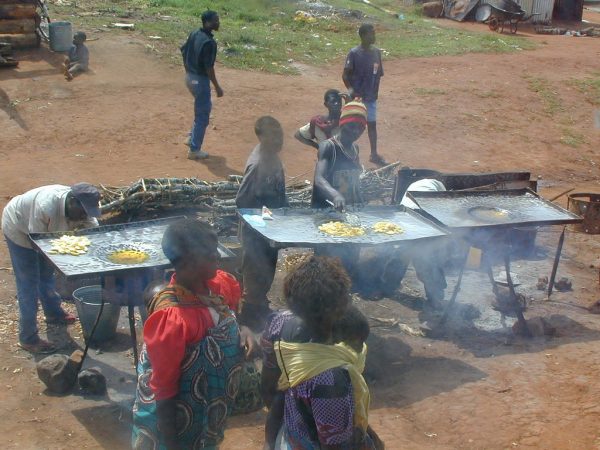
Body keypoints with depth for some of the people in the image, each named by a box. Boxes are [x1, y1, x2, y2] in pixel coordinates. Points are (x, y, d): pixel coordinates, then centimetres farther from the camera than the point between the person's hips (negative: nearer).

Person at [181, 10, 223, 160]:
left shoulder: (194, 34, 3)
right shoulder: (209, 42, -24)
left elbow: (183, 51, 12)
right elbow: (209, 67, -23)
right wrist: (217, 87, -15)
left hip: (189, 76, 9)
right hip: (200, 80, -9)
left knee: (205, 106, 27)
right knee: (202, 115, 4)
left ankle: (192, 138, 29)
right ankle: (194, 150, 11)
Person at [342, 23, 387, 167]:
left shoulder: (377, 52, 1)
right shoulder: (354, 53, -15)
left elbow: (378, 74, 9)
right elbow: (345, 75, -13)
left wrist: (375, 93, 7)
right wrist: (350, 90, -24)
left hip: (371, 97, 5)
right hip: (356, 96, -5)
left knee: (372, 124, 11)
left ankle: (374, 154, 21)